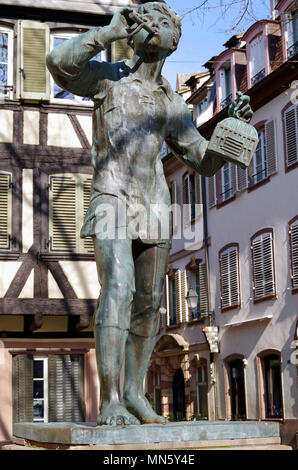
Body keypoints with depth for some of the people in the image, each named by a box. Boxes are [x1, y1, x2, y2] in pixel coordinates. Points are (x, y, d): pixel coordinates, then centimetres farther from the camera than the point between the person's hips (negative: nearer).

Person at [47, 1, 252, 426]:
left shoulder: (172, 104, 17)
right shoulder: (108, 77, 8)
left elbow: (206, 163, 16)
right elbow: (59, 62, -13)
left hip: (155, 204, 5)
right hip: (113, 200, -5)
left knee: (149, 302, 3)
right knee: (118, 289, -21)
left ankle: (134, 392, 14)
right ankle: (111, 402, -22)